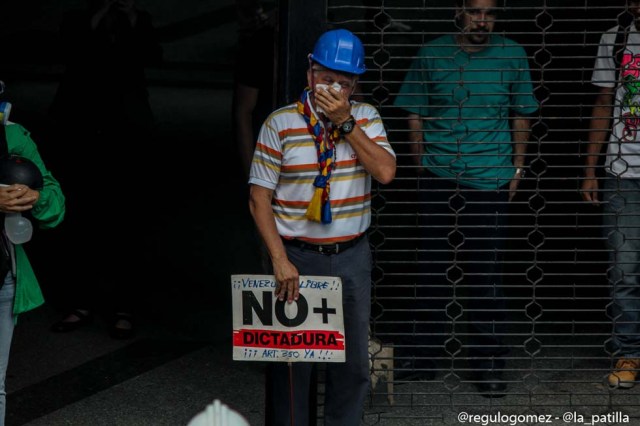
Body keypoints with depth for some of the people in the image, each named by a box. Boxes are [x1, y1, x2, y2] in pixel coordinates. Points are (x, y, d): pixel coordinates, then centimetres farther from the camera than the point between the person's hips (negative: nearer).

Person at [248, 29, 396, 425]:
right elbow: (260, 197, -7)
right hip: (298, 256, -3)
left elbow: (385, 172, -11)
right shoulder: (281, 123, -7)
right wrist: (280, 260, -13)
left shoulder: (366, 118, 4)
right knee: (292, 360, 5)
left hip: (353, 256, 3)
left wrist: (346, 122, -16)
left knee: (353, 362, 10)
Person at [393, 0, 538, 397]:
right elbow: (415, 115, 10)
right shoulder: (431, 55, 3)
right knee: (435, 266, 9)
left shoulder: (512, 55, 3)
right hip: (438, 177, 1)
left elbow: (521, 117, 11)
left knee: (486, 273, 0)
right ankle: (427, 348, 23)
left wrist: (517, 168, 7)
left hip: (490, 179, -1)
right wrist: (421, 164, 5)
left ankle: (489, 364, 7)